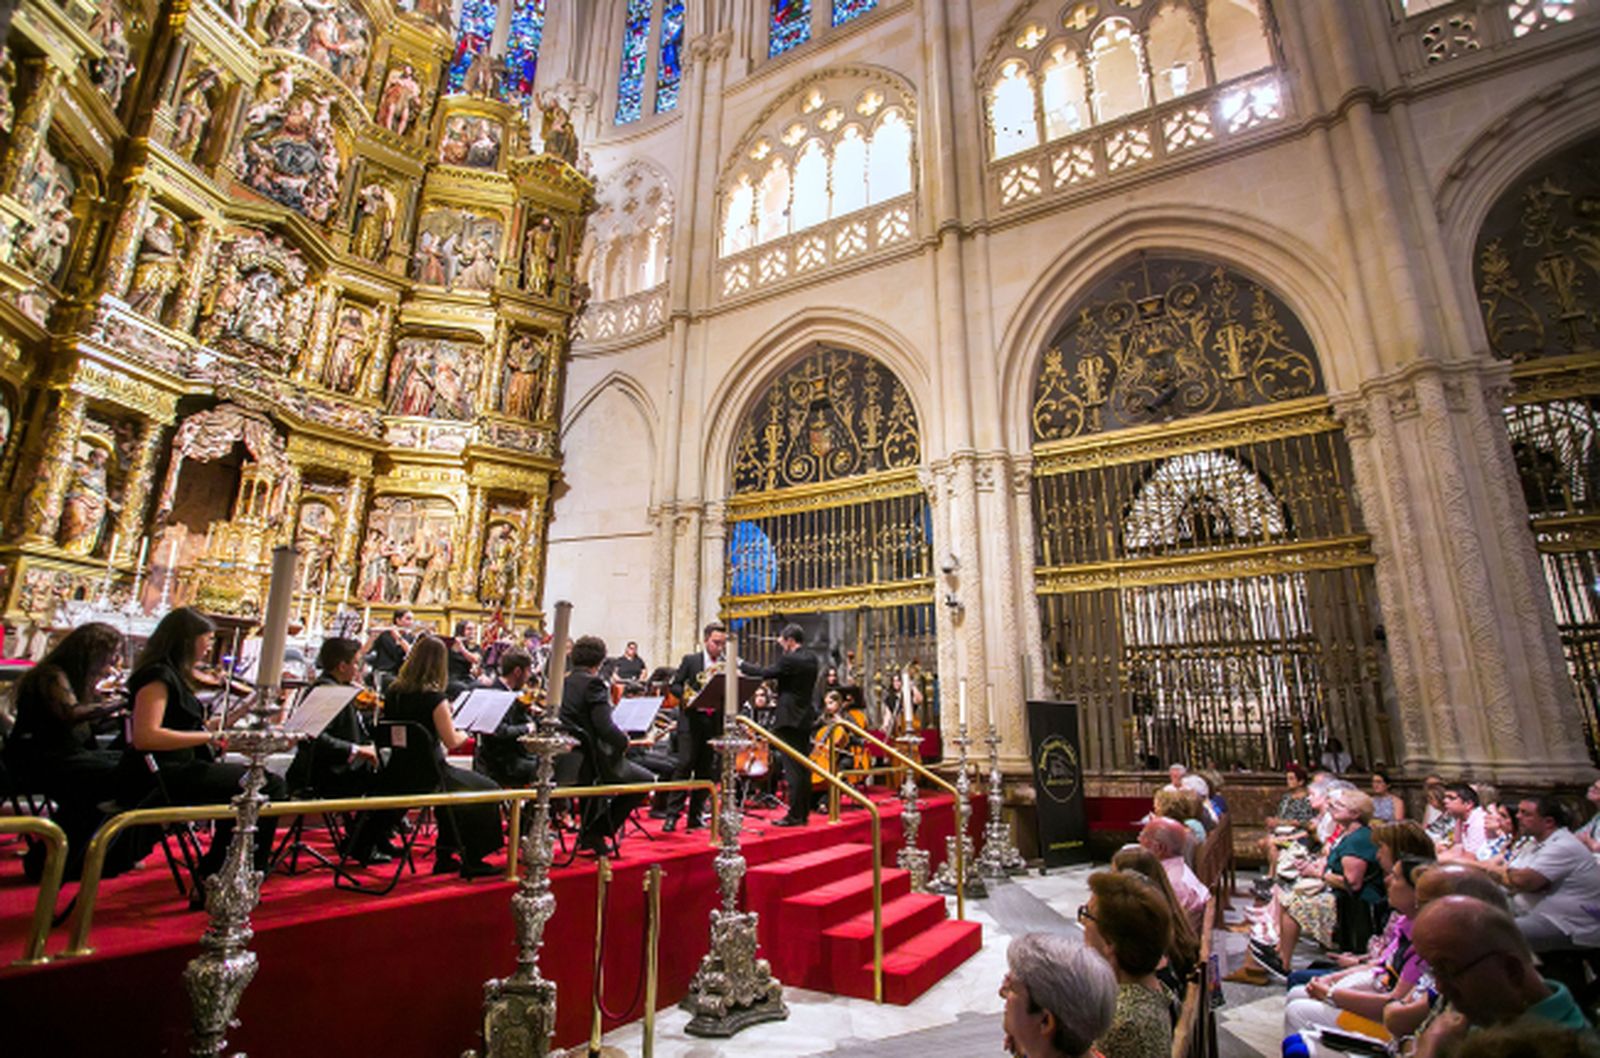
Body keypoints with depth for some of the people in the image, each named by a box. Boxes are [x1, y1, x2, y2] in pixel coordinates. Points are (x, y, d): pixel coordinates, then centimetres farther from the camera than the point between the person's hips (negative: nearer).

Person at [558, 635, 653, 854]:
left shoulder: (562, 682, 7)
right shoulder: (592, 683, -16)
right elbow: (605, 727, -24)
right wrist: (624, 740, -3)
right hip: (591, 761, -9)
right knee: (646, 780, 8)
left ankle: (588, 832, 36)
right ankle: (596, 831, 7)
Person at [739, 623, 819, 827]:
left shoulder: (789, 660, -15)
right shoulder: (811, 660, 10)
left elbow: (765, 673, -12)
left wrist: (741, 665, 0)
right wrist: (778, 680, 13)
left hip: (789, 719, -8)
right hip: (805, 719, 8)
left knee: (792, 769, -5)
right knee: (803, 768, 12)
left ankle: (794, 815, -1)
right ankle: (804, 812, 19)